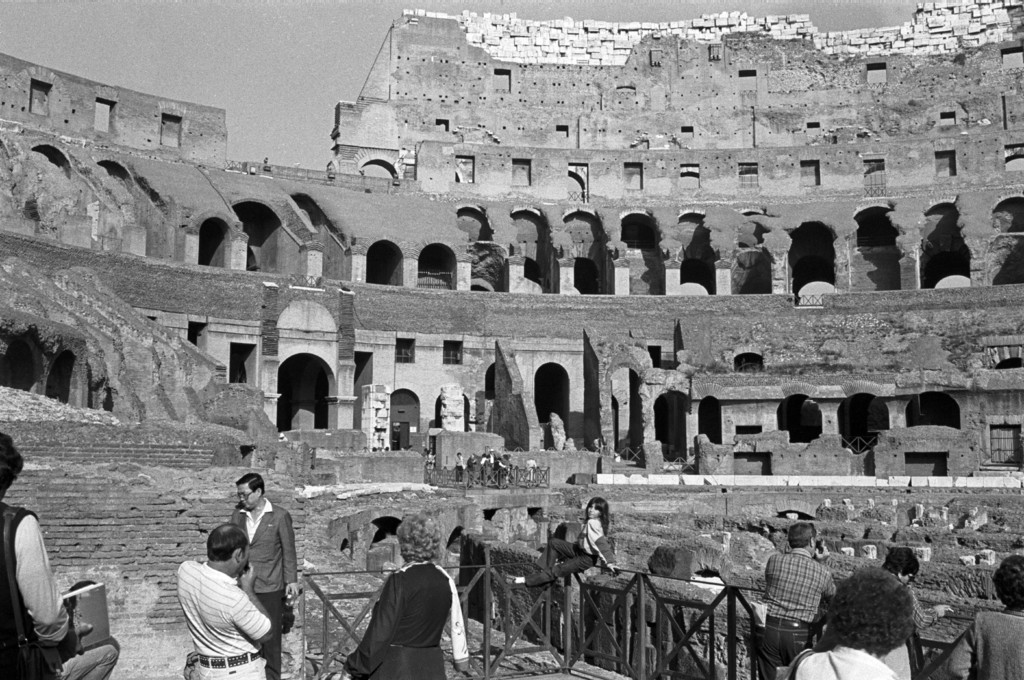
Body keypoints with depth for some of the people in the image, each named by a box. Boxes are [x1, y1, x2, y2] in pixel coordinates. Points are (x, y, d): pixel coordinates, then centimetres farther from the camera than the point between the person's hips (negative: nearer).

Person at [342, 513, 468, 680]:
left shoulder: (399, 580, -14)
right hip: (432, 665, 6)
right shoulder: (445, 580, 2)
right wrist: (462, 661, 25)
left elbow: (380, 631, -14)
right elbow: (457, 625, 10)